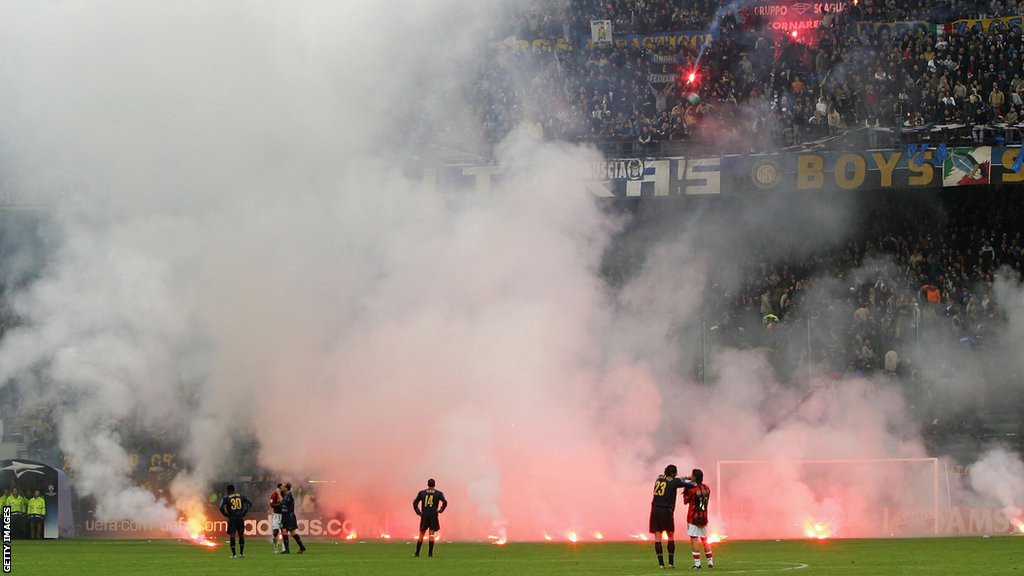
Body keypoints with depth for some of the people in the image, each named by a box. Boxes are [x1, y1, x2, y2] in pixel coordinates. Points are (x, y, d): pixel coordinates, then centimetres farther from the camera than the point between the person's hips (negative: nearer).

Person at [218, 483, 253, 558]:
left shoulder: (226, 498, -2)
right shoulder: (241, 496, 7)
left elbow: (221, 507, -11)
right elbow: (249, 504, 8)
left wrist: (226, 515, 0)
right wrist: (244, 513, 11)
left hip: (232, 518, -3)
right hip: (240, 518, 3)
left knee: (232, 535, 0)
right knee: (241, 535, 13)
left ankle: (233, 554, -4)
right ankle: (241, 553, 17)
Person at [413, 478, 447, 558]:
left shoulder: (422, 493, 7)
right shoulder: (438, 493, 3)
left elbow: (415, 503, 1)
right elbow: (445, 502, -10)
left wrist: (418, 512, 7)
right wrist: (441, 510, 1)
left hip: (424, 515, 2)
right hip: (433, 515, -2)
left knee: (421, 534, 9)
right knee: (431, 534, -1)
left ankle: (417, 553, 11)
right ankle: (430, 553, -6)